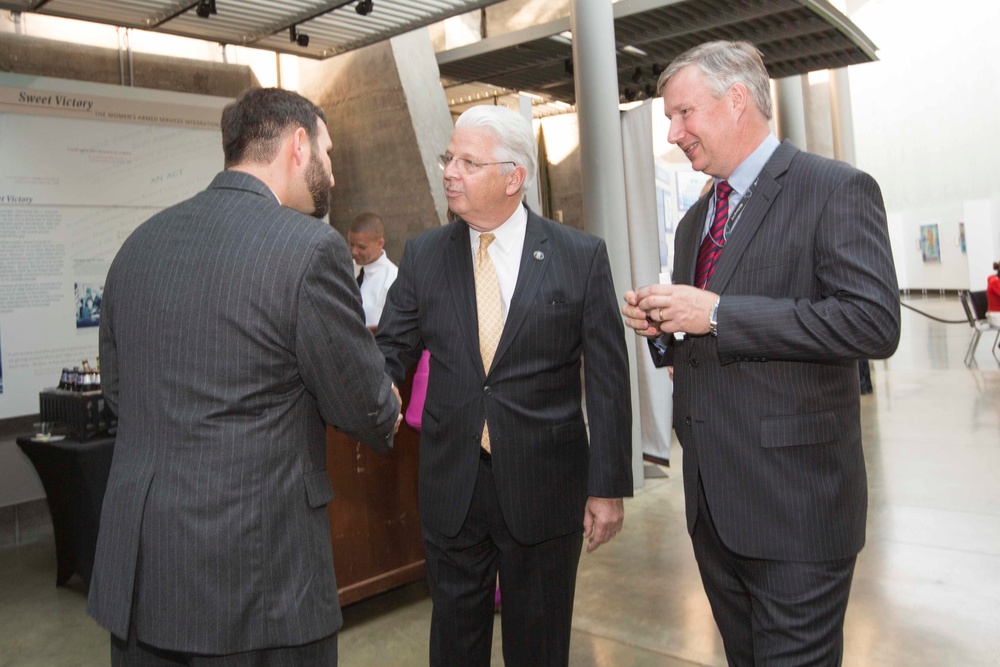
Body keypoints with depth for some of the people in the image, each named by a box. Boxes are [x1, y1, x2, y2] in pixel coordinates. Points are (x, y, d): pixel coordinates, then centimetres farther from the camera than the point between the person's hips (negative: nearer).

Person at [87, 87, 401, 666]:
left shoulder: (140, 242, 5)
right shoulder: (311, 247, -15)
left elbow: (118, 393, 14)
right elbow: (366, 409, -8)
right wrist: (384, 411, 14)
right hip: (256, 575, -6)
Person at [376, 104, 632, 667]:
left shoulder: (581, 256, -5)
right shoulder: (424, 255, 2)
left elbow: (608, 379, -4)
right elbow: (390, 352, 2)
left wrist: (609, 487, -5)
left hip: (545, 487, -2)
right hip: (451, 486, 2)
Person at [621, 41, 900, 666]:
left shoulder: (837, 190, -9)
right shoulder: (695, 222, 15)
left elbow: (875, 322, -21)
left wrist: (717, 314, -22)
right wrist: (660, 327, -1)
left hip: (794, 500, -7)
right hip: (714, 499, 8)